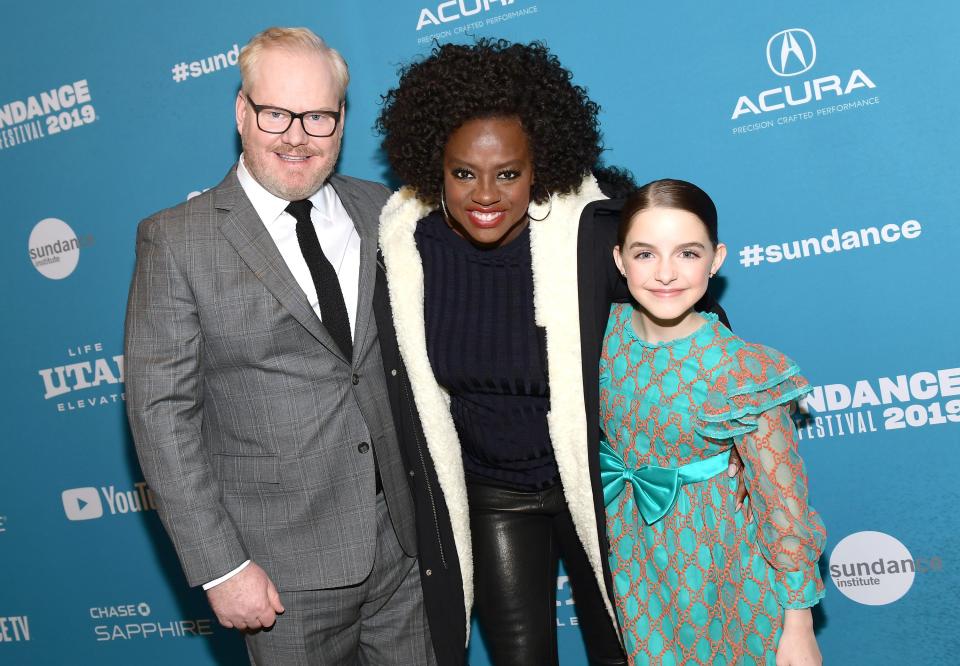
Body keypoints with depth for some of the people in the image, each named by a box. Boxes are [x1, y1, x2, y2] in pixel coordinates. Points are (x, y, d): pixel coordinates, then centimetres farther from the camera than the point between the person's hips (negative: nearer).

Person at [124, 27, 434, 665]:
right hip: (288, 569, -3)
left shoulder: (379, 212, 4)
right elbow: (161, 413, -9)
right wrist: (221, 567, -12)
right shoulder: (176, 241, -8)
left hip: (406, 542, 4)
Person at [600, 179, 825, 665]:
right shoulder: (607, 331, -11)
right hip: (630, 554, 4)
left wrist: (799, 626, -13)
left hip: (715, 564, -4)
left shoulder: (741, 372, -24)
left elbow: (784, 506, -18)